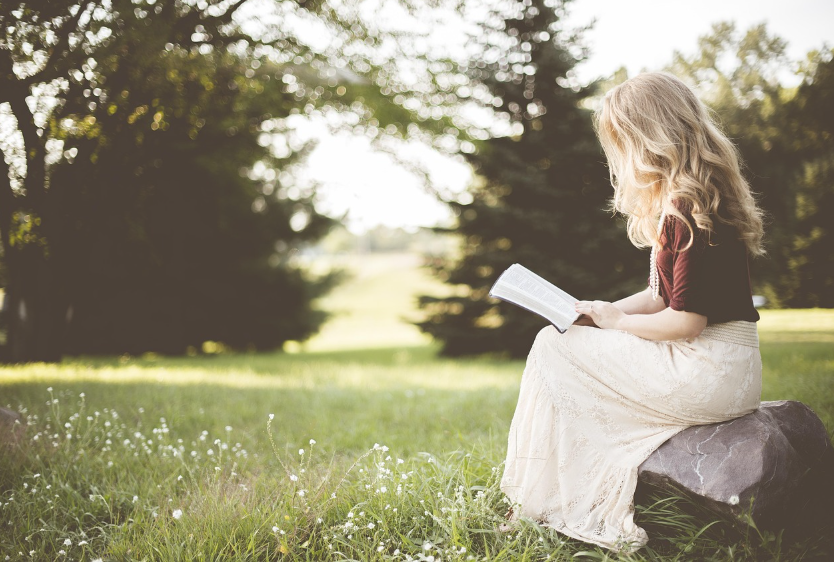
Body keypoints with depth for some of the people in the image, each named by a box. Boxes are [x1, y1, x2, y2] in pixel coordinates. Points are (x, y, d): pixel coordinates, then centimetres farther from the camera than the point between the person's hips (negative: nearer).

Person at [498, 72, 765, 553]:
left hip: (708, 375, -10)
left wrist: (617, 320, -6)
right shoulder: (677, 202, 13)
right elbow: (663, 296, 17)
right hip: (722, 370, 10)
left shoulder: (689, 210, -20)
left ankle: (545, 504, 8)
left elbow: (687, 320, -22)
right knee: (562, 342, 12)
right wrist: (598, 313, 6)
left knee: (553, 348, -4)